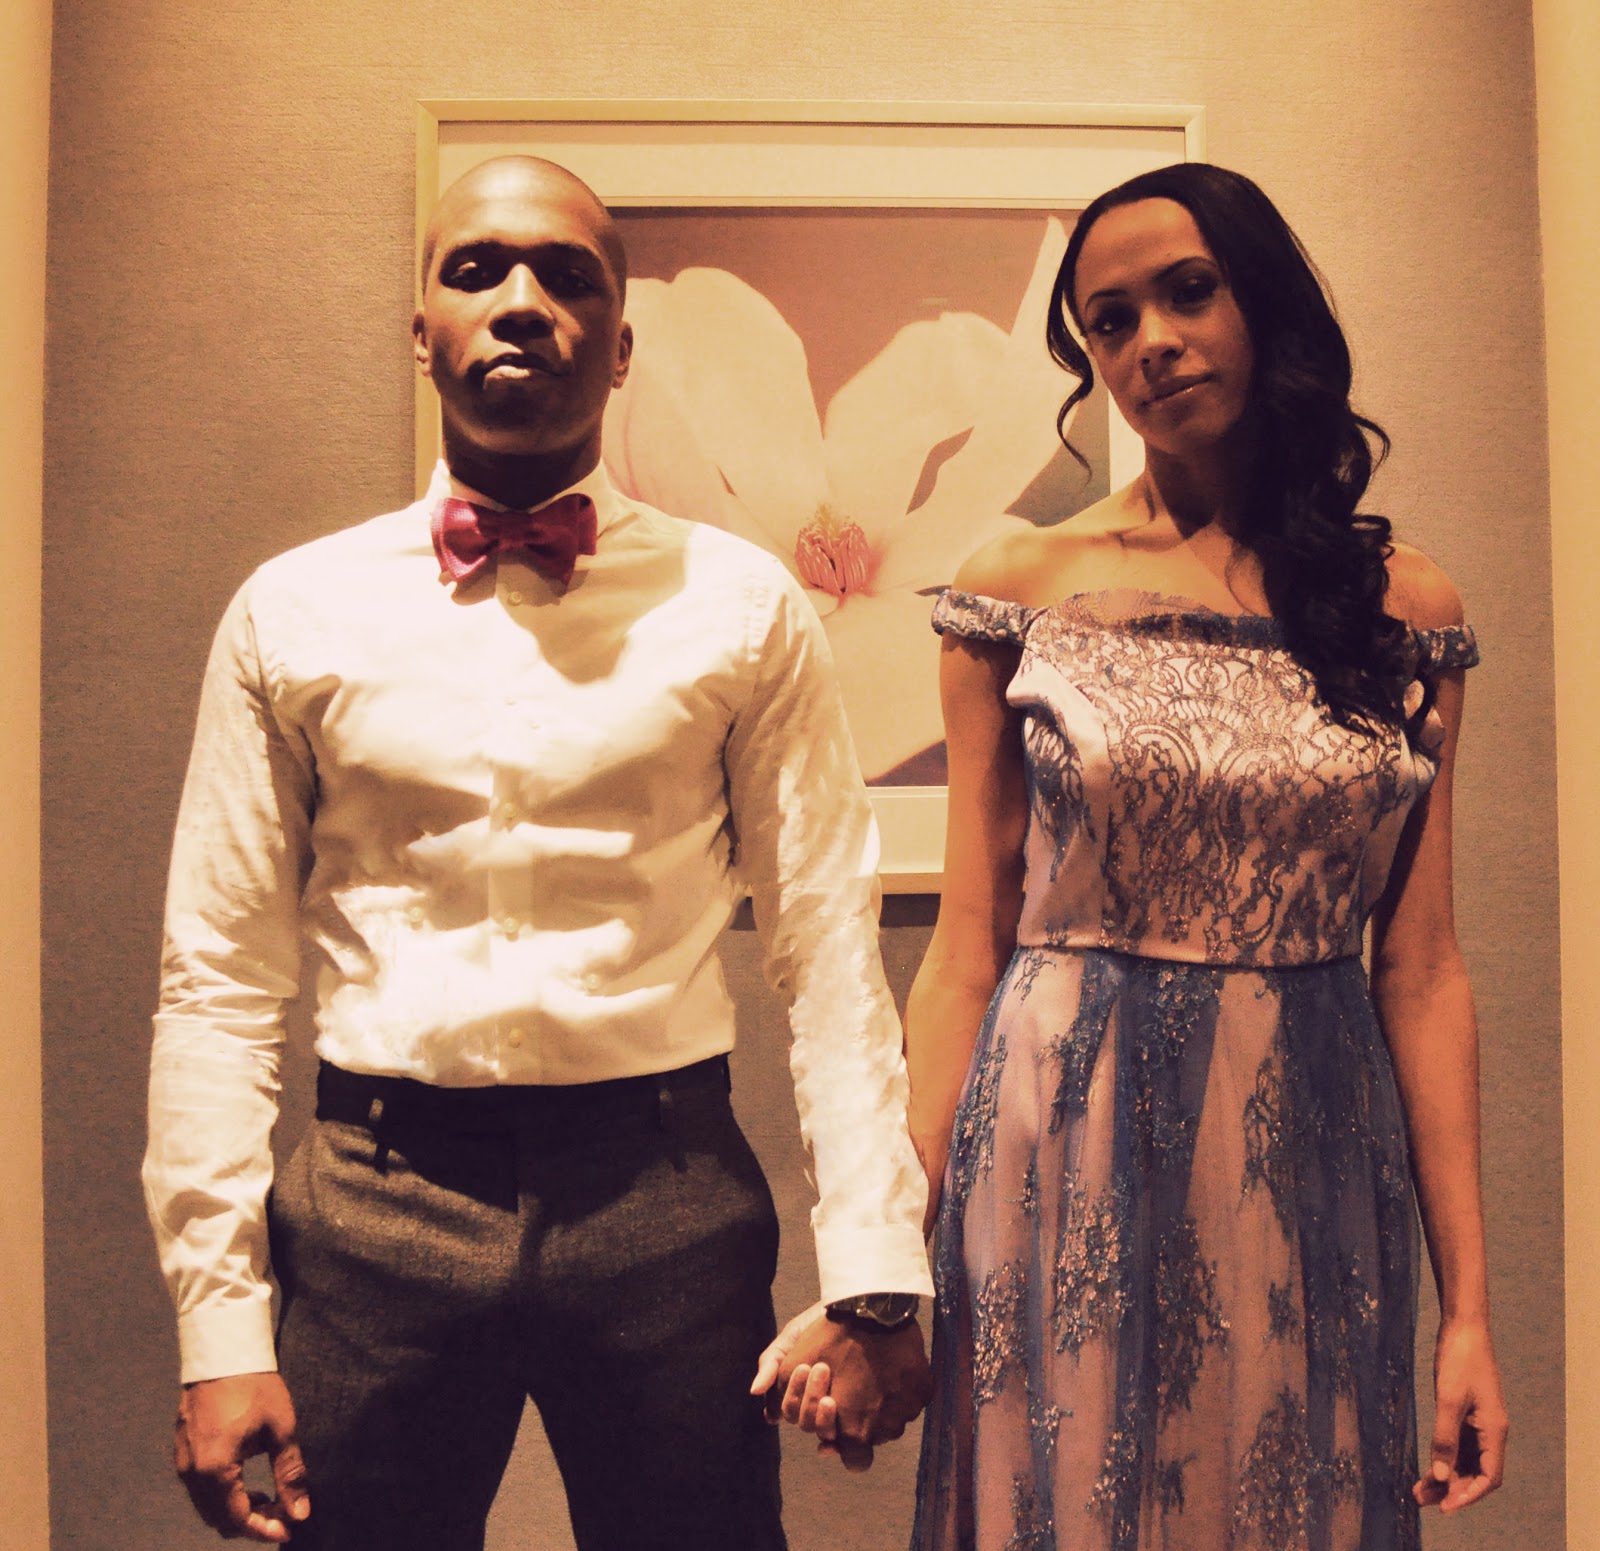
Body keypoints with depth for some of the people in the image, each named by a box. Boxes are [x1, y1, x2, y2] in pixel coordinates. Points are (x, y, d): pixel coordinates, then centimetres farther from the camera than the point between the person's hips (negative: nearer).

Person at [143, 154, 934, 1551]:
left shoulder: (742, 607, 1)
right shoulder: (293, 612, 3)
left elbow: (830, 950, 0)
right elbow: (222, 979, 3)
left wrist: (873, 1277, -7)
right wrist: (219, 1322, -2)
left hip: (671, 1199, 0)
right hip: (375, 1207, 1)